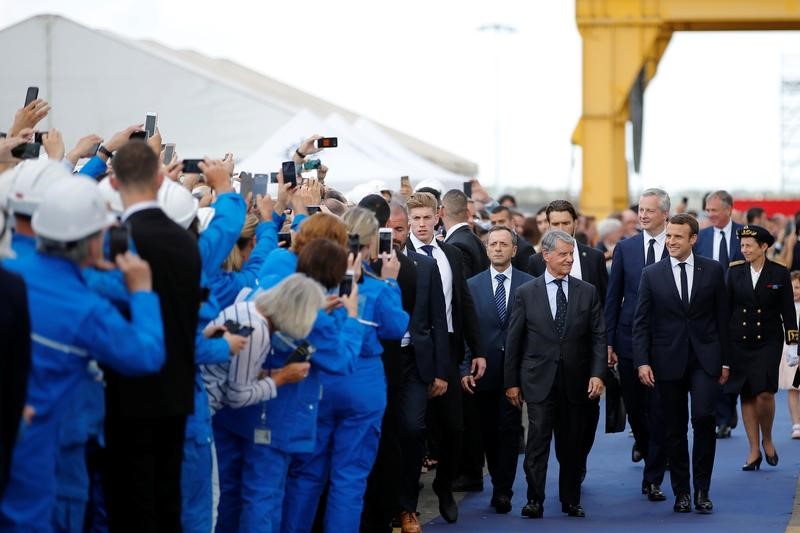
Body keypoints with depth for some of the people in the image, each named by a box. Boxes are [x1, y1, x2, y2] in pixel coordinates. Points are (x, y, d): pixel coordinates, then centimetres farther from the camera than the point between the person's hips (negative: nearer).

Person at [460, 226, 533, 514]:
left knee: (509, 429, -4)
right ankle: (501, 486, 20)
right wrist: (465, 368, -6)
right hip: (483, 370, 2)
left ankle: (502, 491, 1)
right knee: (487, 431, 7)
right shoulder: (472, 285, 6)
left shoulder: (529, 284, 2)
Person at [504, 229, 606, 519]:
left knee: (572, 446, 7)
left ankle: (570, 501, 17)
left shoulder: (588, 292, 7)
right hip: (540, 381, -2)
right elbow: (514, 340, 5)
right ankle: (534, 500, -3)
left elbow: (598, 337, 5)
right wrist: (511, 382, 2)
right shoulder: (526, 293, 3)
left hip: (576, 382, 2)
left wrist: (597, 373, -6)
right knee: (538, 440, -8)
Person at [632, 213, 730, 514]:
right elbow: (641, 322, 2)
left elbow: (722, 317, 6)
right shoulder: (652, 274, 3)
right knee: (674, 429, 5)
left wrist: (725, 361, 4)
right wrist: (642, 361, -7)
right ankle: (681, 492, 14)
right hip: (668, 361, 1)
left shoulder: (713, 270, 4)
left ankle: (702, 489, -4)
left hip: (705, 359, -1)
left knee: (703, 416, -16)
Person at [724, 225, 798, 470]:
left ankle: (767, 439, 10)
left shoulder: (780, 273, -1)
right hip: (739, 342, 2)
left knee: (765, 393, -15)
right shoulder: (735, 272, 4)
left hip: (768, 342, -2)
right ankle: (754, 451, 12)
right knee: (746, 396, 4)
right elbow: (726, 308, 6)